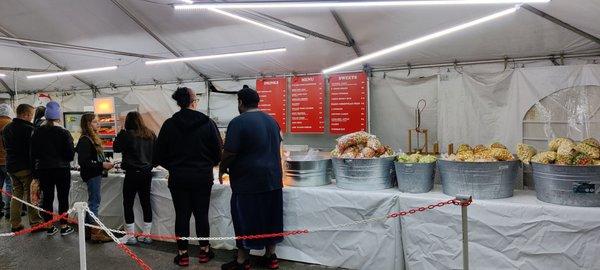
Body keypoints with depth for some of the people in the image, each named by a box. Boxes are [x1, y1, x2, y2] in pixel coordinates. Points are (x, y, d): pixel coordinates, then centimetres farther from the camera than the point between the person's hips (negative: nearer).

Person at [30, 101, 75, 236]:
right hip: (61, 169, -3)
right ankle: (64, 227, 9)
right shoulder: (64, 133, -12)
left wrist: (35, 172, 15)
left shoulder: (37, 132, -1)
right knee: (63, 198, 5)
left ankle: (49, 227, 18)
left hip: (43, 170, 4)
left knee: (47, 198, 11)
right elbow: (70, 154, -11)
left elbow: (33, 154, 4)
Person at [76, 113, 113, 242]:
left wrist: (106, 163, 5)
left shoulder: (92, 138, 14)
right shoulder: (85, 140, -16)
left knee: (92, 202, 15)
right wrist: (102, 165, -22)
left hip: (95, 174, 10)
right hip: (91, 175, -10)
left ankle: (89, 229, 25)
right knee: (94, 202, -5)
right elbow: (83, 161, -22)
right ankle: (95, 232, 0)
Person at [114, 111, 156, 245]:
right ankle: (146, 235, 18)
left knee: (128, 204, 5)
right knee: (146, 203, 11)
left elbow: (116, 148, 0)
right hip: (147, 172, 5)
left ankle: (131, 236, 9)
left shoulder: (127, 135, -11)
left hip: (132, 173, -5)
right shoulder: (150, 135, 4)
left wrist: (121, 133, 8)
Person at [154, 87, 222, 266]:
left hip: (178, 178, 1)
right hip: (202, 177, 0)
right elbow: (218, 151, -5)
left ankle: (182, 254, 16)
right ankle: (204, 251, 21)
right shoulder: (207, 123, -8)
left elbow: (159, 154, -2)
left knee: (182, 215, 9)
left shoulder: (169, 125, -5)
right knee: (201, 214, 10)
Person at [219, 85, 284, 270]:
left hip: (249, 180, -7)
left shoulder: (238, 122, -14)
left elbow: (230, 153, -16)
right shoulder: (271, 120, 10)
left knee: (245, 220, 4)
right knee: (270, 218, 14)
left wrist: (222, 170, 1)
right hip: (273, 179, 7)